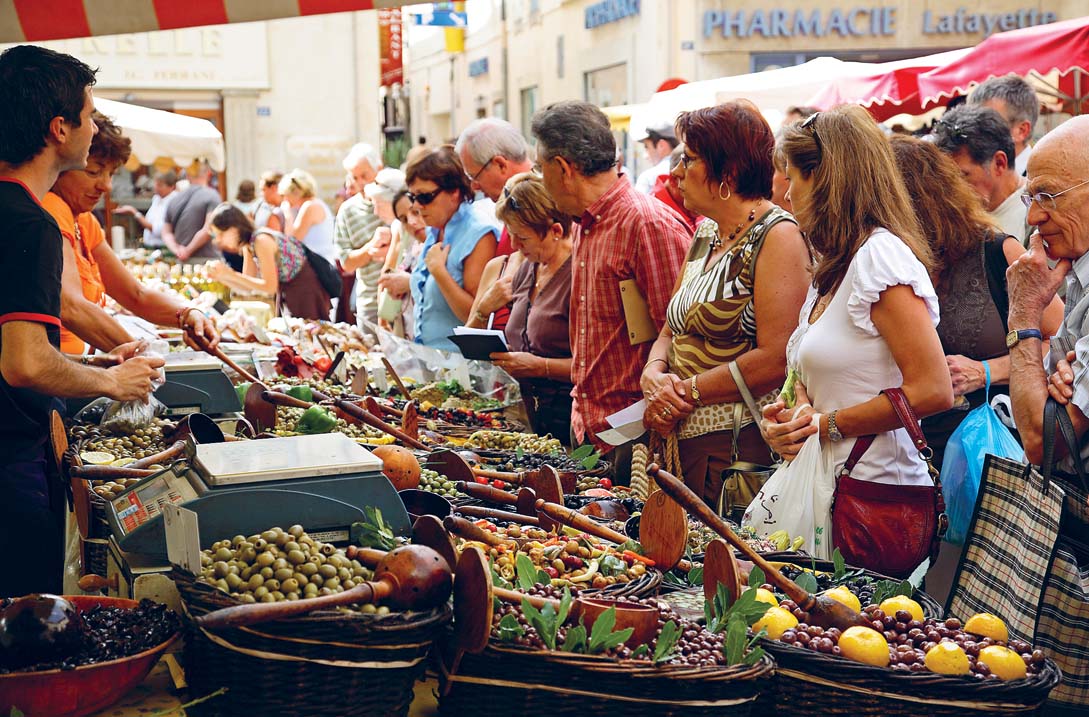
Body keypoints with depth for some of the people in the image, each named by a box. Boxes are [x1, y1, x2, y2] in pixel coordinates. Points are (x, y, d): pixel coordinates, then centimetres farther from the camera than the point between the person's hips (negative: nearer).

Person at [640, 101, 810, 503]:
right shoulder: (704, 235, 16)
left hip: (743, 447, -8)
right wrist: (654, 376, -6)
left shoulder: (777, 236, -11)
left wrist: (687, 392, -14)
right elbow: (671, 331, 16)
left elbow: (776, 360, -20)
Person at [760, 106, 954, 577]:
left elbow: (933, 391, -20)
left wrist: (828, 425, -13)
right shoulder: (829, 270, 15)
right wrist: (791, 415, 2)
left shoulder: (879, 255, -13)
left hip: (874, 496, -8)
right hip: (829, 487, 8)